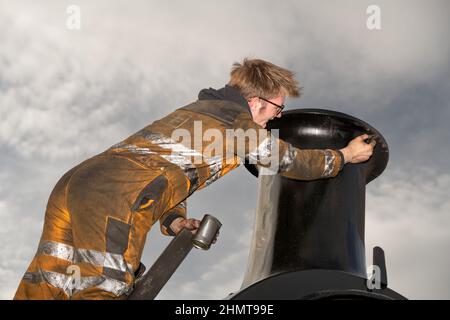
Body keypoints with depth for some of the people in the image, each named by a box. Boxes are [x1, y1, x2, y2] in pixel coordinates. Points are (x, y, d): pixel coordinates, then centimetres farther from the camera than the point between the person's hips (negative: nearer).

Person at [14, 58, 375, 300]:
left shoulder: (198, 110, 30)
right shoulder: (240, 123, 6)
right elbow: (295, 162, 19)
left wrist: (174, 220, 14)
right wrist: (345, 155, 35)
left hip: (74, 183, 9)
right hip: (113, 200, -9)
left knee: (45, 291, 10)